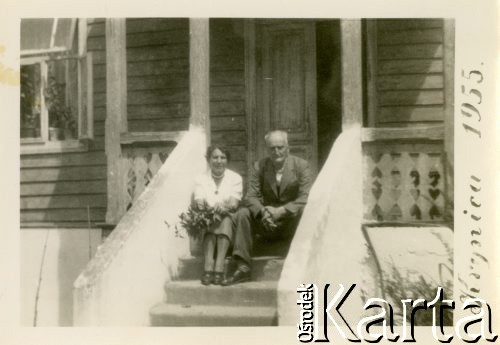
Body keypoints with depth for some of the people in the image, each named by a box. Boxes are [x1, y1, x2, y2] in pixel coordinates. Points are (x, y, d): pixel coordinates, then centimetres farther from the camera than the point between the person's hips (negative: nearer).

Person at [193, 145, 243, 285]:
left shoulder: (235, 178, 10)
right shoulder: (200, 179, 11)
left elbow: (234, 203, -5)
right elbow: (199, 202, -5)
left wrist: (224, 207, -29)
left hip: (229, 219, 0)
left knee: (225, 219, -33)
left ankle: (219, 267, -44)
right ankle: (208, 267, -48)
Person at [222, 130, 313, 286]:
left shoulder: (301, 166, -5)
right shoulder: (259, 167, 3)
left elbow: (305, 199, -15)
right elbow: (251, 197, -4)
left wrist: (280, 211, -28)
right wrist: (262, 212, -27)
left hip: (291, 223, -3)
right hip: (267, 225, 3)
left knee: (304, 212, -33)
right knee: (242, 214, -21)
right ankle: (243, 268, -19)